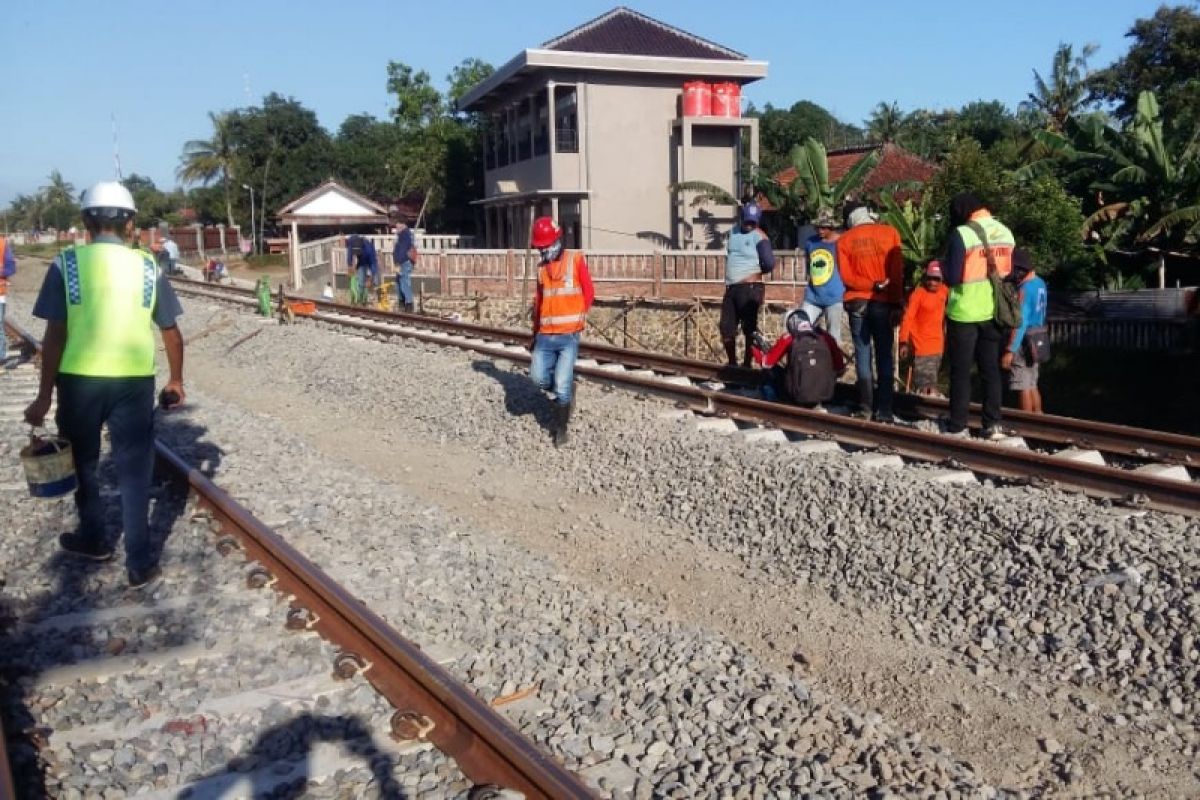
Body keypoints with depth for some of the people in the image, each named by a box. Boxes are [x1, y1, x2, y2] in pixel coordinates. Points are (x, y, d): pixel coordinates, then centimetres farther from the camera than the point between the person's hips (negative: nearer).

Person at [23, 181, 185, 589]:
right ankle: (140, 562, 9)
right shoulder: (147, 267, 1)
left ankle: (93, 539, 37)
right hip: (135, 381, 1)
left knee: (83, 463, 21)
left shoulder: (67, 263, -4)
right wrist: (176, 379, 20)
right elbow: (171, 332, 5)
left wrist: (44, 396, -2)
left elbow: (56, 335, -7)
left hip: (80, 380, 0)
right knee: (134, 469, 8)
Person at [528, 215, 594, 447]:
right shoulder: (542, 268, 14)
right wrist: (535, 333, 17)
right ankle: (567, 389, 25)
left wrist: (578, 317, -4)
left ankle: (560, 429, 11)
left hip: (568, 335, -4)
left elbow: (589, 292, 1)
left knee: (561, 387, -6)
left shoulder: (576, 260, 1)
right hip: (545, 336, 5)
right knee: (539, 378, -6)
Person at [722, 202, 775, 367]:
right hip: (731, 288, 7)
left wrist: (756, 271, -1)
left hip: (750, 288, -7)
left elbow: (769, 264, -18)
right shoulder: (733, 232, 14)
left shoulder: (759, 237, -9)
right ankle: (732, 363, 24)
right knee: (726, 329, 9)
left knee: (749, 329, -1)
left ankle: (747, 364, 7)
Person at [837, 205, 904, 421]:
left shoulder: (844, 239, 4)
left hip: (857, 302, 1)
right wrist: (897, 304, -3)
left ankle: (866, 405, 5)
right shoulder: (890, 232, 1)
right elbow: (897, 273, -3)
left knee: (862, 353, 7)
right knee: (884, 356, 3)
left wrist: (874, 285, -9)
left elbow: (846, 276, -5)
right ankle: (883, 410, 0)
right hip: (884, 303, -1)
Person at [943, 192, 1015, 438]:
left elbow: (952, 277, -16)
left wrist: (943, 264, 4)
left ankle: (957, 425, 7)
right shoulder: (1005, 233, 4)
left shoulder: (962, 234, -15)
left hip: (965, 313, -5)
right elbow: (1009, 272, 12)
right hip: (994, 312, 5)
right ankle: (993, 424, 12)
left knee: (960, 370, 4)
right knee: (991, 369, 12)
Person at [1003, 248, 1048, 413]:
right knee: (1032, 386, 17)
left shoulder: (1024, 289, -19)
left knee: (1023, 388, -2)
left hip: (1023, 343, -9)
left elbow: (1020, 323, -23)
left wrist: (1009, 351, -23)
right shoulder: (1039, 283, 8)